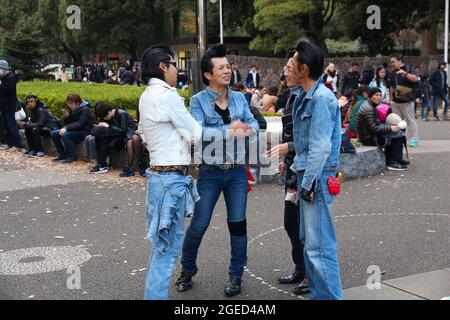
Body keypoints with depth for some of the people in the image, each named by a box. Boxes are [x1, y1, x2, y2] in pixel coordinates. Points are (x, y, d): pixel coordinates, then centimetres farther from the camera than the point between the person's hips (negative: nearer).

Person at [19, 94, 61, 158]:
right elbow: (32, 121, 5)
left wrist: (26, 124, -28)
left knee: (35, 130, -30)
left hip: (52, 128, -9)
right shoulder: (32, 110, 4)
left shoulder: (41, 110, -23)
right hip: (44, 127, 9)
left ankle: (40, 152, -21)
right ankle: (32, 149, 4)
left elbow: (40, 124, -29)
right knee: (27, 129, -4)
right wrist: (24, 124, -16)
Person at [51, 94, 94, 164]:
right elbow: (67, 123, 12)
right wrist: (66, 117, -9)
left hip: (85, 131, -9)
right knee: (54, 133, -3)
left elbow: (80, 124, -25)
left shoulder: (85, 110, -14)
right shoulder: (72, 110, 11)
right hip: (75, 130, 9)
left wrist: (66, 128, -31)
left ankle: (72, 156, -18)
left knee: (65, 135, -31)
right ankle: (62, 155, 6)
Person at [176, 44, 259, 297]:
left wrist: (246, 128, -25)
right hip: (210, 172, -3)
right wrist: (229, 130, -25)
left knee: (238, 223, 6)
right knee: (199, 224, 4)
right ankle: (188, 269, 28)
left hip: (237, 172, 3)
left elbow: (255, 126, -2)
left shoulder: (239, 98, 5)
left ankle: (236, 276, 21)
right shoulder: (198, 101, -6)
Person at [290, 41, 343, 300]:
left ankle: (330, 296, 4)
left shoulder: (322, 98, -17)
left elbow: (320, 147, -20)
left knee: (320, 244, -6)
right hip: (308, 174, 10)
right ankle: (318, 292, 30)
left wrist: (309, 183, -19)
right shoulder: (306, 97, 13)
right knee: (309, 239, 18)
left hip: (318, 177, -10)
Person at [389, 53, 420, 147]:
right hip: (395, 101, 6)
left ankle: (414, 140, 3)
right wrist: (391, 97, 17)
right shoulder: (393, 72, 14)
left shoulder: (409, 69, -5)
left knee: (410, 120, -2)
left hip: (407, 101, -6)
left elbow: (415, 79, -22)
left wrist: (405, 73, -34)